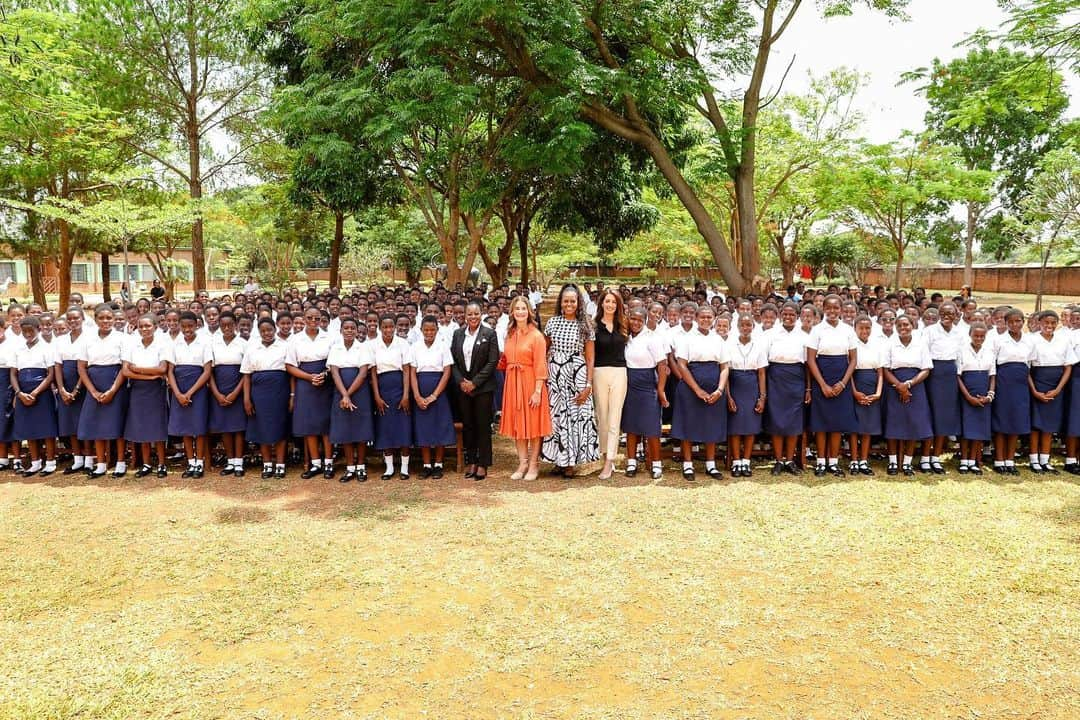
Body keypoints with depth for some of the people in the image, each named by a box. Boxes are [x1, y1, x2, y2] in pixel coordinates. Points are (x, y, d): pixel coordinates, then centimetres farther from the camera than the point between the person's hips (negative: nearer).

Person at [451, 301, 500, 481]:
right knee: (467, 425, 8)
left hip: (483, 387, -3)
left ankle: (483, 464, 8)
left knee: (483, 425, 1)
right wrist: (461, 381, -7)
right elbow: (453, 360, 7)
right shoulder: (458, 334, 7)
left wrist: (475, 382, -12)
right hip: (463, 386, 4)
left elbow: (493, 362, -8)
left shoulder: (490, 334, -4)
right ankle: (470, 461, 17)